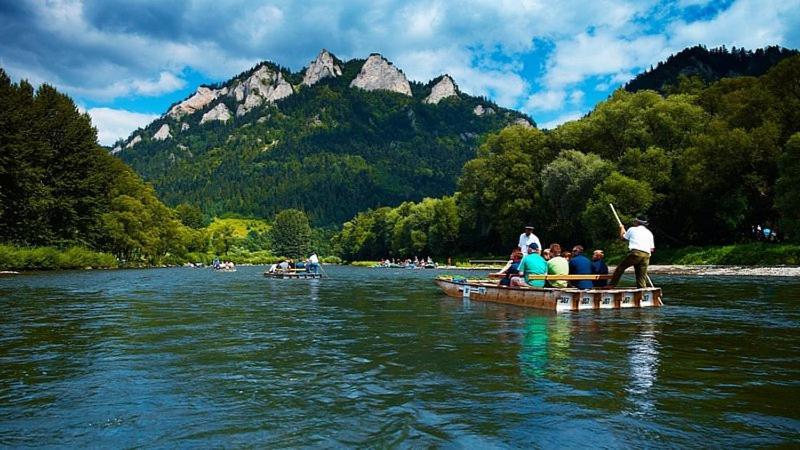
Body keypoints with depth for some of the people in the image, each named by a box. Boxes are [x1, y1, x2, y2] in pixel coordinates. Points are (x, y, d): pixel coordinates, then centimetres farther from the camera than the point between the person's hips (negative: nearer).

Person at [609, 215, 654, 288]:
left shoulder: (632, 229, 12)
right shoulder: (649, 233, 23)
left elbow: (622, 237, 28)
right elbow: (652, 248, 18)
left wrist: (622, 228, 45)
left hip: (635, 253, -4)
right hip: (646, 255, 4)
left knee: (620, 267, 6)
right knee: (642, 276, 7)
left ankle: (612, 284, 4)